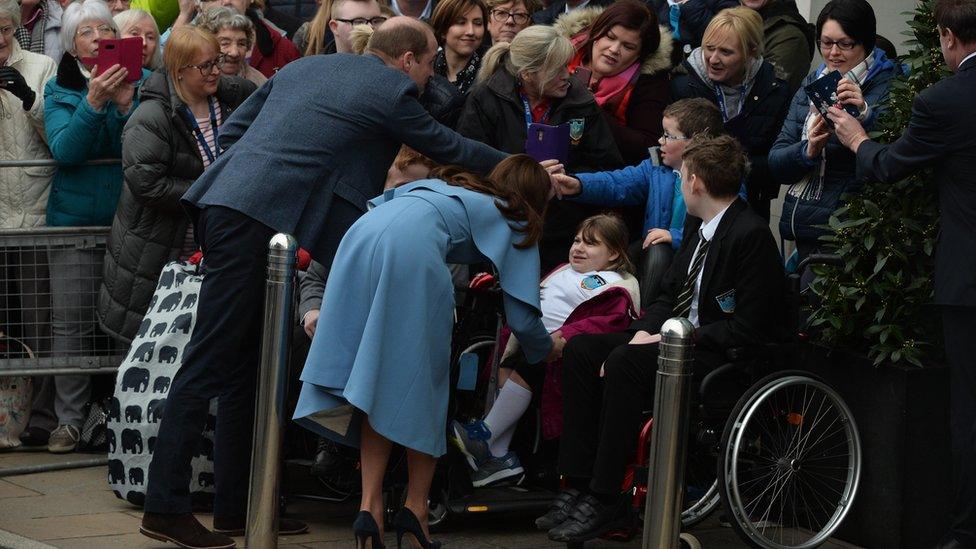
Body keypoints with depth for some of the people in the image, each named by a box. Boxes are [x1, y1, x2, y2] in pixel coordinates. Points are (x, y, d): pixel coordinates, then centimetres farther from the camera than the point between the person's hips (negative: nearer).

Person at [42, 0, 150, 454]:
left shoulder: (141, 82, 4)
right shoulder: (60, 90, 5)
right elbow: (64, 149, -11)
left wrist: (127, 105, -23)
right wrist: (93, 103, -24)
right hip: (75, 220, 0)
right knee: (71, 324, 0)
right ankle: (69, 419, 7)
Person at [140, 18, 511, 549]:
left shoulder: (304, 67, 22)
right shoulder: (392, 91, 1)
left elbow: (233, 130, 22)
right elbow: (447, 147, 13)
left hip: (223, 202, 9)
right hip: (255, 220, -9)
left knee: (244, 365, 13)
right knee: (210, 362, -9)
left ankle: (235, 505, 16)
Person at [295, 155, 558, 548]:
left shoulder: (445, 186, 39)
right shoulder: (514, 224, 23)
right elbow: (522, 317, 20)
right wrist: (547, 347, 41)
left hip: (358, 238, 5)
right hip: (412, 253, -5)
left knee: (376, 381, 10)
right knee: (422, 382, 9)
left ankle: (370, 506, 2)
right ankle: (416, 509, 9)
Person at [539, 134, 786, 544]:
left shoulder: (752, 234, -18)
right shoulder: (697, 224, 11)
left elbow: (748, 329, -21)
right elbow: (669, 293, 18)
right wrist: (645, 332, -3)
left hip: (724, 356, -10)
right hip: (677, 337, 10)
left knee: (626, 364, -31)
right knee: (580, 350, -5)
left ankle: (604, 499, -24)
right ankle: (577, 485, -10)